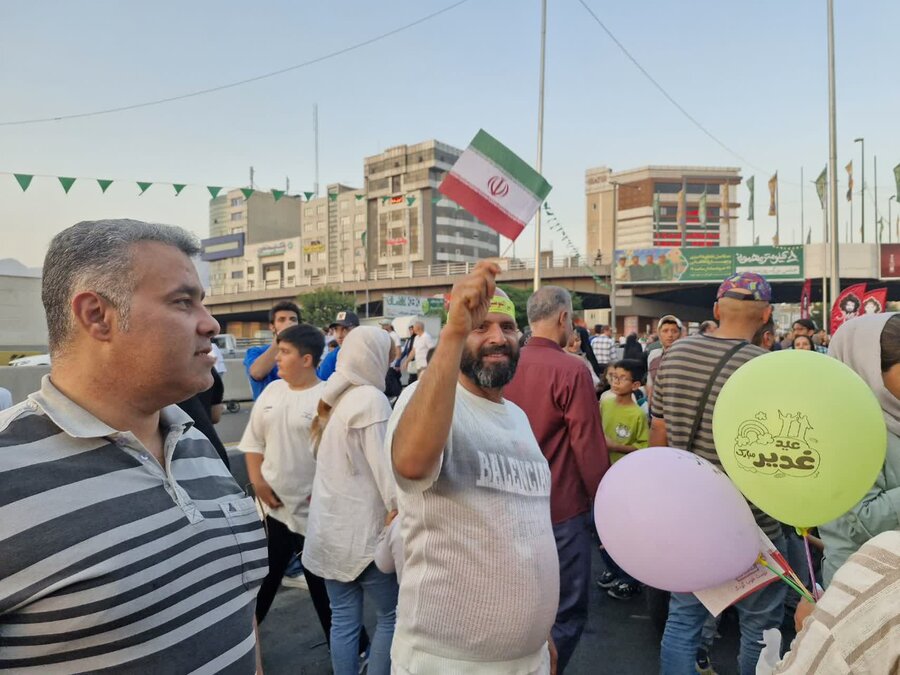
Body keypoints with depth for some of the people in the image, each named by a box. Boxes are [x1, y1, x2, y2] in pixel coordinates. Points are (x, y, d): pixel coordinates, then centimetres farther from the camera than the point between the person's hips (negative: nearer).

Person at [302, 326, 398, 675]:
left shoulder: (334, 397, 9)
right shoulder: (370, 399, -15)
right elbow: (385, 468, -18)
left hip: (329, 527, 8)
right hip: (362, 529, -7)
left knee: (343, 618, 14)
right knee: (392, 614, 8)